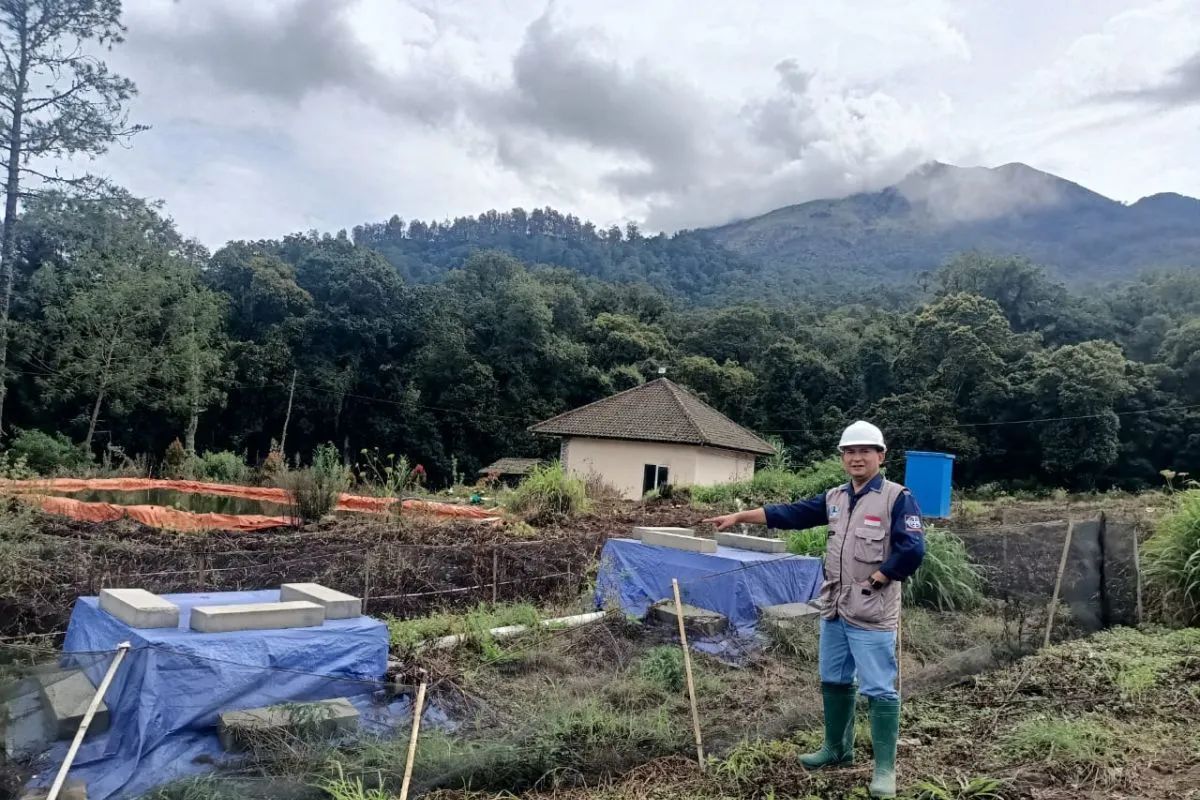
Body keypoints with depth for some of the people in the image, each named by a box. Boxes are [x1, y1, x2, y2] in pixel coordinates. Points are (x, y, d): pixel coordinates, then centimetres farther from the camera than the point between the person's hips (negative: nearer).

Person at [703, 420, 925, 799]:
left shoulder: (897, 498, -11)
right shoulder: (834, 498, 10)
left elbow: (912, 550, -18)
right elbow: (788, 514, 10)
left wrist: (874, 580, -15)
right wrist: (739, 516, 6)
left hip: (872, 614, -7)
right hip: (834, 609, 7)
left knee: (879, 690, -1)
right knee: (833, 681, 18)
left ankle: (885, 769, 11)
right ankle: (837, 749, 35)